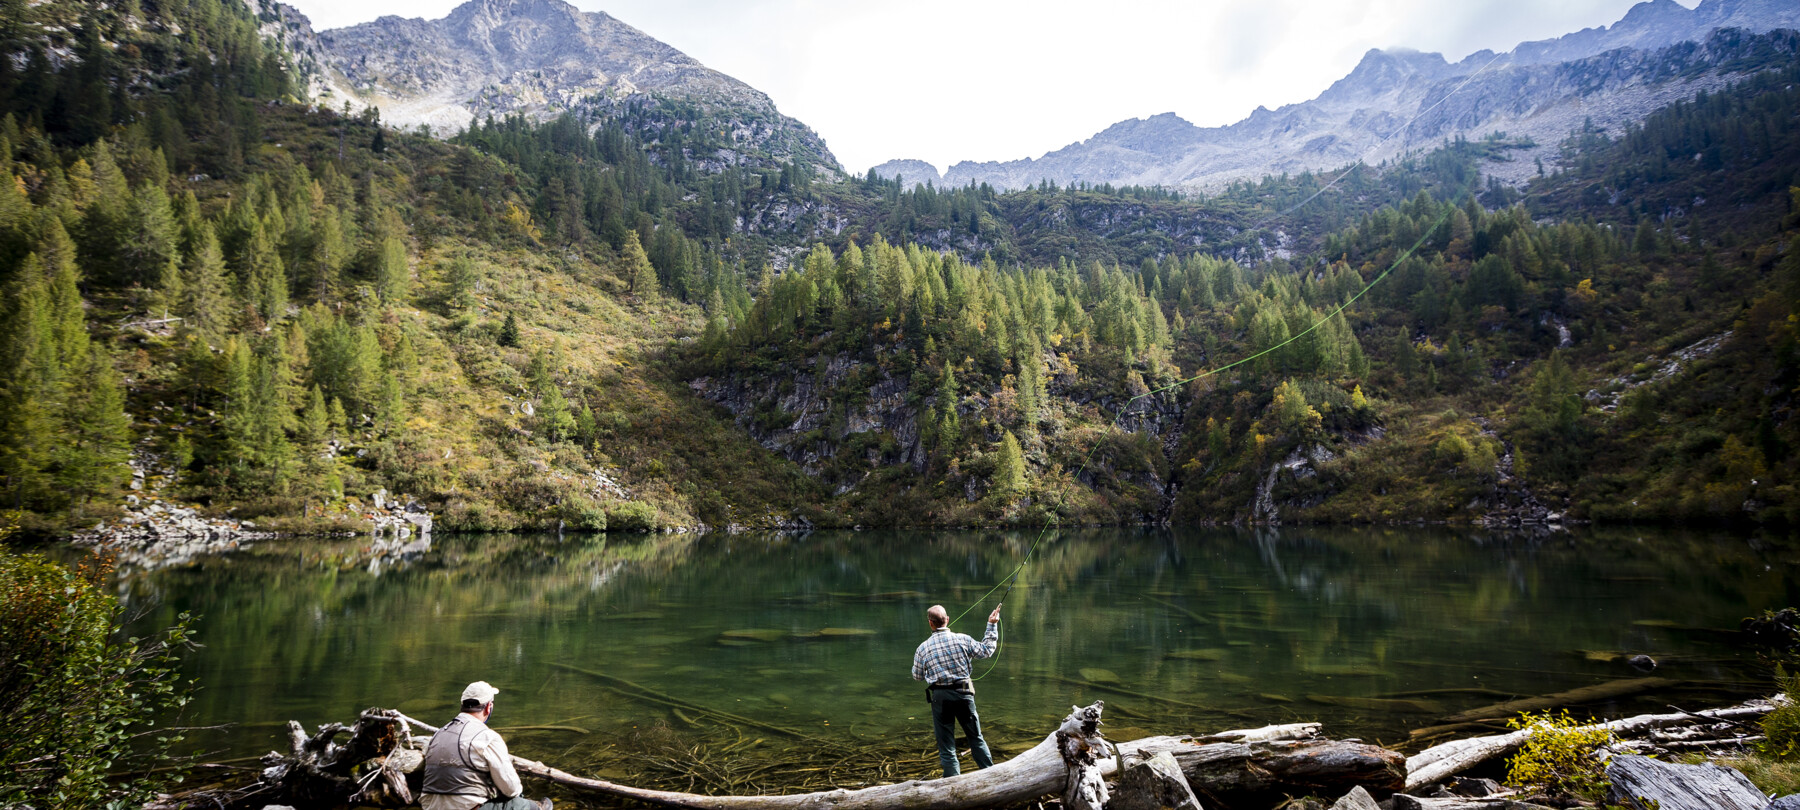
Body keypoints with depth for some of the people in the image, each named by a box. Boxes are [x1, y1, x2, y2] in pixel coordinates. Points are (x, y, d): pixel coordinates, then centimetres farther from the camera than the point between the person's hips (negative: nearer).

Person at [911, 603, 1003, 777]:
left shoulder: (923, 648, -6)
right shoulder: (962, 640, -7)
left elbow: (917, 676, 6)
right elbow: (986, 651, 5)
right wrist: (992, 625, 13)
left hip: (940, 697, -1)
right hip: (963, 693, 1)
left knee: (946, 746, 8)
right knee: (976, 737, 17)